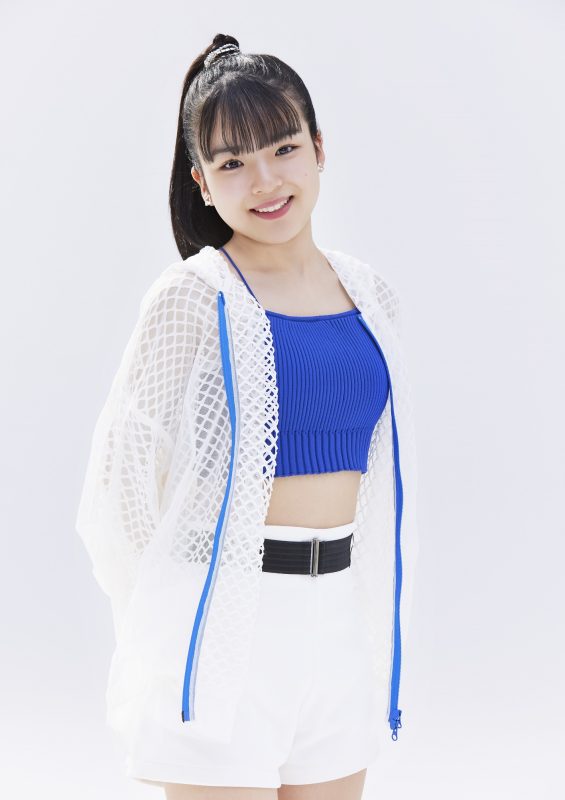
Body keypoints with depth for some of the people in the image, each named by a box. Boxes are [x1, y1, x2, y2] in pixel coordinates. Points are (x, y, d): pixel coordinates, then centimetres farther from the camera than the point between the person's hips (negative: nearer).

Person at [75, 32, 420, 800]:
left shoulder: (371, 296, 8)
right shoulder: (193, 298, -10)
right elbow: (122, 476, -7)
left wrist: (372, 616, 17)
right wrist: (174, 615, 1)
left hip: (342, 617, 6)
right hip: (224, 621, -5)